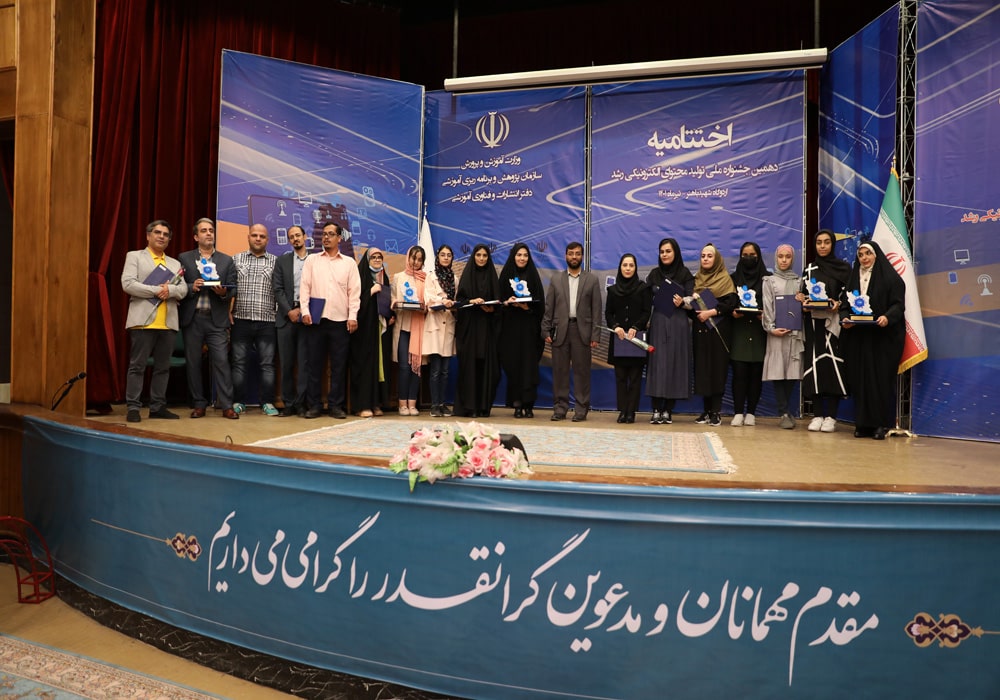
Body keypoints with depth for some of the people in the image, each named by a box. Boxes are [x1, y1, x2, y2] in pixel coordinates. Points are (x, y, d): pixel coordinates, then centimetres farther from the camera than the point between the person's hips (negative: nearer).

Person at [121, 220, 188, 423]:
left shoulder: (175, 263, 20)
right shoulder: (134, 256, 7)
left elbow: (183, 290, 8)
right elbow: (127, 284, -7)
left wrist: (169, 290, -13)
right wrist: (156, 290, -12)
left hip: (168, 323, 4)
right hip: (143, 320, -4)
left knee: (162, 367, 7)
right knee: (137, 366, -2)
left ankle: (158, 407, 12)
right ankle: (133, 407, 1)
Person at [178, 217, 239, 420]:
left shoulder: (226, 260, 12)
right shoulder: (184, 258, 10)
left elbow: (233, 289, 6)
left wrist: (223, 292, -14)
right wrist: (192, 287, -14)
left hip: (217, 319, -1)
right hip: (192, 318, 1)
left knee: (221, 361, -6)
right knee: (193, 363, 4)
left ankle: (226, 405, -5)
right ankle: (198, 405, 13)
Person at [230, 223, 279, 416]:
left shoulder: (275, 261, 7)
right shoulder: (236, 259, 10)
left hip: (267, 322, -1)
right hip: (241, 320, 1)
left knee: (267, 363, 2)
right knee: (239, 363, 5)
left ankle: (267, 402, 9)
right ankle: (239, 402, 13)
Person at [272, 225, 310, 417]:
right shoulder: (282, 260, 12)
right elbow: (278, 289, 5)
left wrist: (305, 310, -9)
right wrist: (290, 311, -7)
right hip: (286, 316, 2)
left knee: (304, 362, -1)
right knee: (286, 363, 2)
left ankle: (301, 402, 4)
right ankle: (288, 403, 9)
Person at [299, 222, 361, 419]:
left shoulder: (349, 263, 9)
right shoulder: (312, 260, 10)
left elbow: (354, 291, 3)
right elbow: (305, 287, 5)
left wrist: (353, 316, -5)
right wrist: (305, 311, -6)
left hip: (340, 320, 0)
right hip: (316, 319, 0)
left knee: (339, 365, 3)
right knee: (315, 363, 3)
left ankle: (336, 405, 11)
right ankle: (314, 405, 11)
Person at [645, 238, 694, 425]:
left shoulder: (685, 274, 3)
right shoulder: (654, 274, 10)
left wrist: (682, 302, -20)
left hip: (678, 324, -1)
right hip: (658, 323, 2)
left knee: (674, 363, -1)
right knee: (657, 364, -4)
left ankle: (668, 411, 4)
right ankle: (657, 410, -2)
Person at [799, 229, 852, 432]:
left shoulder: (843, 268, 7)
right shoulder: (809, 269, 14)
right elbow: (803, 295, 13)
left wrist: (838, 305, -15)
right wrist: (804, 304, -8)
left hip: (833, 323, -2)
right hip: (813, 322, 2)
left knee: (832, 365, -8)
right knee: (815, 365, -3)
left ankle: (830, 417, -4)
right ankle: (817, 415, 1)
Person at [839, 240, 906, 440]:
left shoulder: (890, 278, 1)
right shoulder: (853, 278, 16)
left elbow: (898, 304, -6)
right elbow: (844, 304, 13)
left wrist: (887, 317, -24)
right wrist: (845, 318, -7)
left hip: (883, 337, -4)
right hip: (857, 337, 4)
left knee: (880, 379, -5)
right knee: (859, 379, 1)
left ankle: (881, 424, 0)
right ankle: (863, 423, 6)